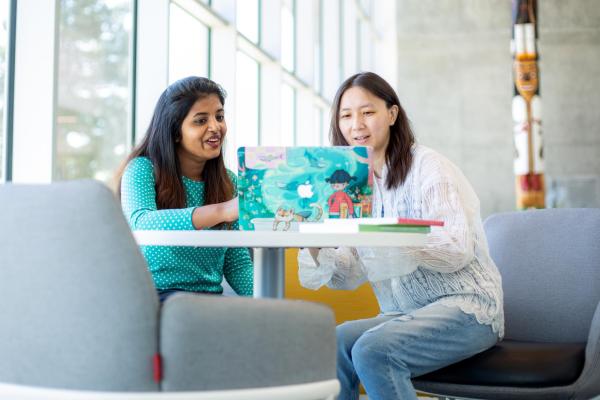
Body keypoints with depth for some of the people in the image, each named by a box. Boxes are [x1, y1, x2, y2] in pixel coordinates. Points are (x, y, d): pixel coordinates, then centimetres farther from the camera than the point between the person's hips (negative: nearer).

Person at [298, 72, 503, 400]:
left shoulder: (427, 166, -7)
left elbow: (458, 250, -20)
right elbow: (352, 275, 5)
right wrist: (315, 247, -16)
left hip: (465, 308, -5)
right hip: (404, 313, 5)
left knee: (372, 350, -28)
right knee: (332, 344, -21)